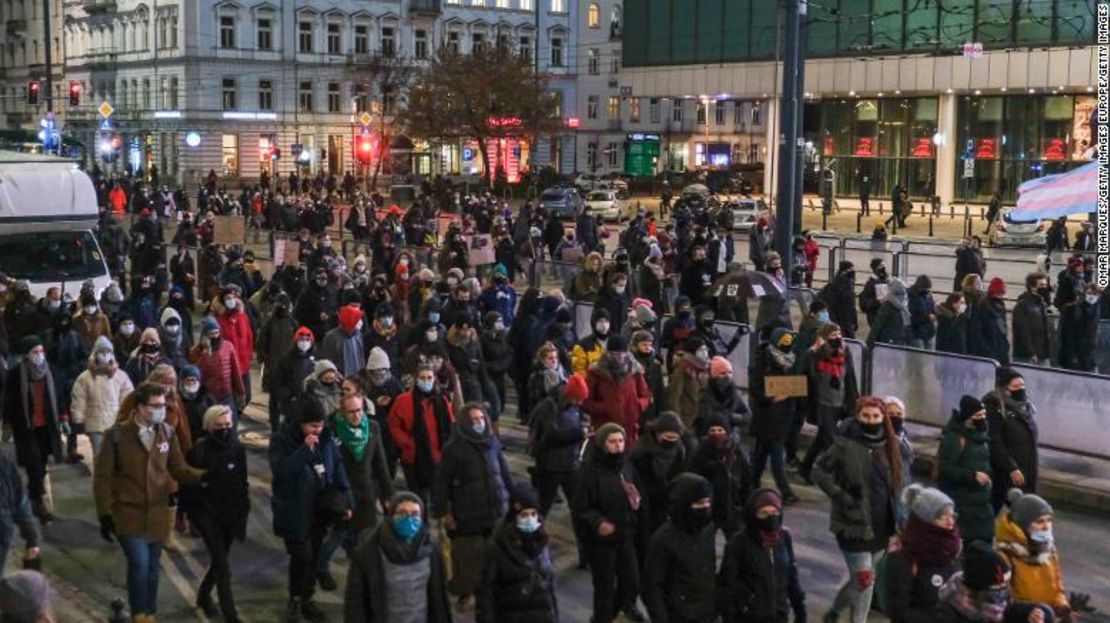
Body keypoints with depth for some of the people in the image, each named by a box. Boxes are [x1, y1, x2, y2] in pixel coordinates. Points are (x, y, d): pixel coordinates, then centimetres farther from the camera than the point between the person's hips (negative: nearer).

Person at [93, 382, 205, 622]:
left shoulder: (167, 433, -2)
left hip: (158, 514, 4)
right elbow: (102, 477, -8)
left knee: (152, 567, 13)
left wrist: (203, 476, -17)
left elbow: (179, 469, 3)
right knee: (139, 563, -14)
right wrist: (104, 515, -10)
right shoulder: (117, 435, -13)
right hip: (128, 514, -4)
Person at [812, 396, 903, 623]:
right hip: (854, 524, -6)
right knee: (865, 580, -5)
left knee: (859, 578, 16)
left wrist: (896, 521, 8)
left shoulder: (888, 445, 3)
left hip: (881, 525, 6)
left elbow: (895, 484, 14)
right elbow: (819, 471, -9)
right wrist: (841, 497, -17)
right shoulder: (846, 444, -14)